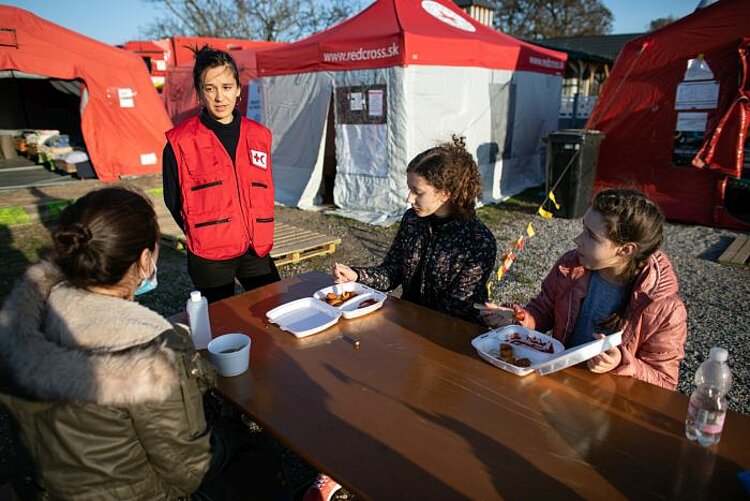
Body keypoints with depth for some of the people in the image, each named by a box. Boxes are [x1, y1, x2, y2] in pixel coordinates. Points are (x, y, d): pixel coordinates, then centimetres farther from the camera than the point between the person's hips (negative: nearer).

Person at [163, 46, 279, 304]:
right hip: (209, 258, -3)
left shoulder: (259, 135, 5)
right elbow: (173, 200, 1)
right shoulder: (180, 142, -7)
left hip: (256, 251, 3)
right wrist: (201, 237, 3)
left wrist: (260, 236, 8)